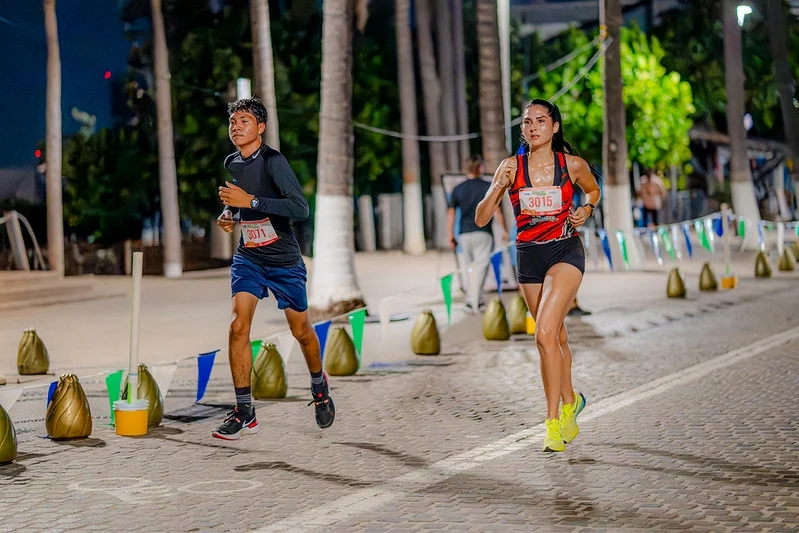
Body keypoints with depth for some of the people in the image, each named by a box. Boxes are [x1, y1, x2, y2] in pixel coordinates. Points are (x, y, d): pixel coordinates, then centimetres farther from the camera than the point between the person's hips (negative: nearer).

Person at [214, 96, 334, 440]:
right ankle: (244, 412, -8)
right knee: (238, 326, -14)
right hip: (247, 257, 4)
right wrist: (228, 213, 4)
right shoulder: (231, 163, 3)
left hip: (284, 260, -4)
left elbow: (300, 208, -30)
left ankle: (319, 386, 41)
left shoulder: (273, 161, -18)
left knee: (300, 330, 10)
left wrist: (249, 201, -33)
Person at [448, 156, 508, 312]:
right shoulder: (488, 187, -2)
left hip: (465, 234, 4)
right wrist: (504, 230, 4)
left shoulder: (458, 189, 7)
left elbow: (451, 213, 5)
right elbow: (497, 211, -5)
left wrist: (451, 235, 10)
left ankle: (477, 301, 16)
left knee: (471, 266, 15)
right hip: (483, 233, -4)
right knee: (481, 267, -4)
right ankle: (472, 300, -15)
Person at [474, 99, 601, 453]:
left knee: (545, 334, -19)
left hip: (565, 252, -3)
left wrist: (587, 209, -2)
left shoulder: (573, 165, -4)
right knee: (557, 336, 15)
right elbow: (481, 219, -6)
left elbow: (593, 190, 19)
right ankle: (570, 400, 40)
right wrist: (498, 187, -23)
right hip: (529, 256, 3)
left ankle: (553, 422, -14)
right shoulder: (511, 167, -3)